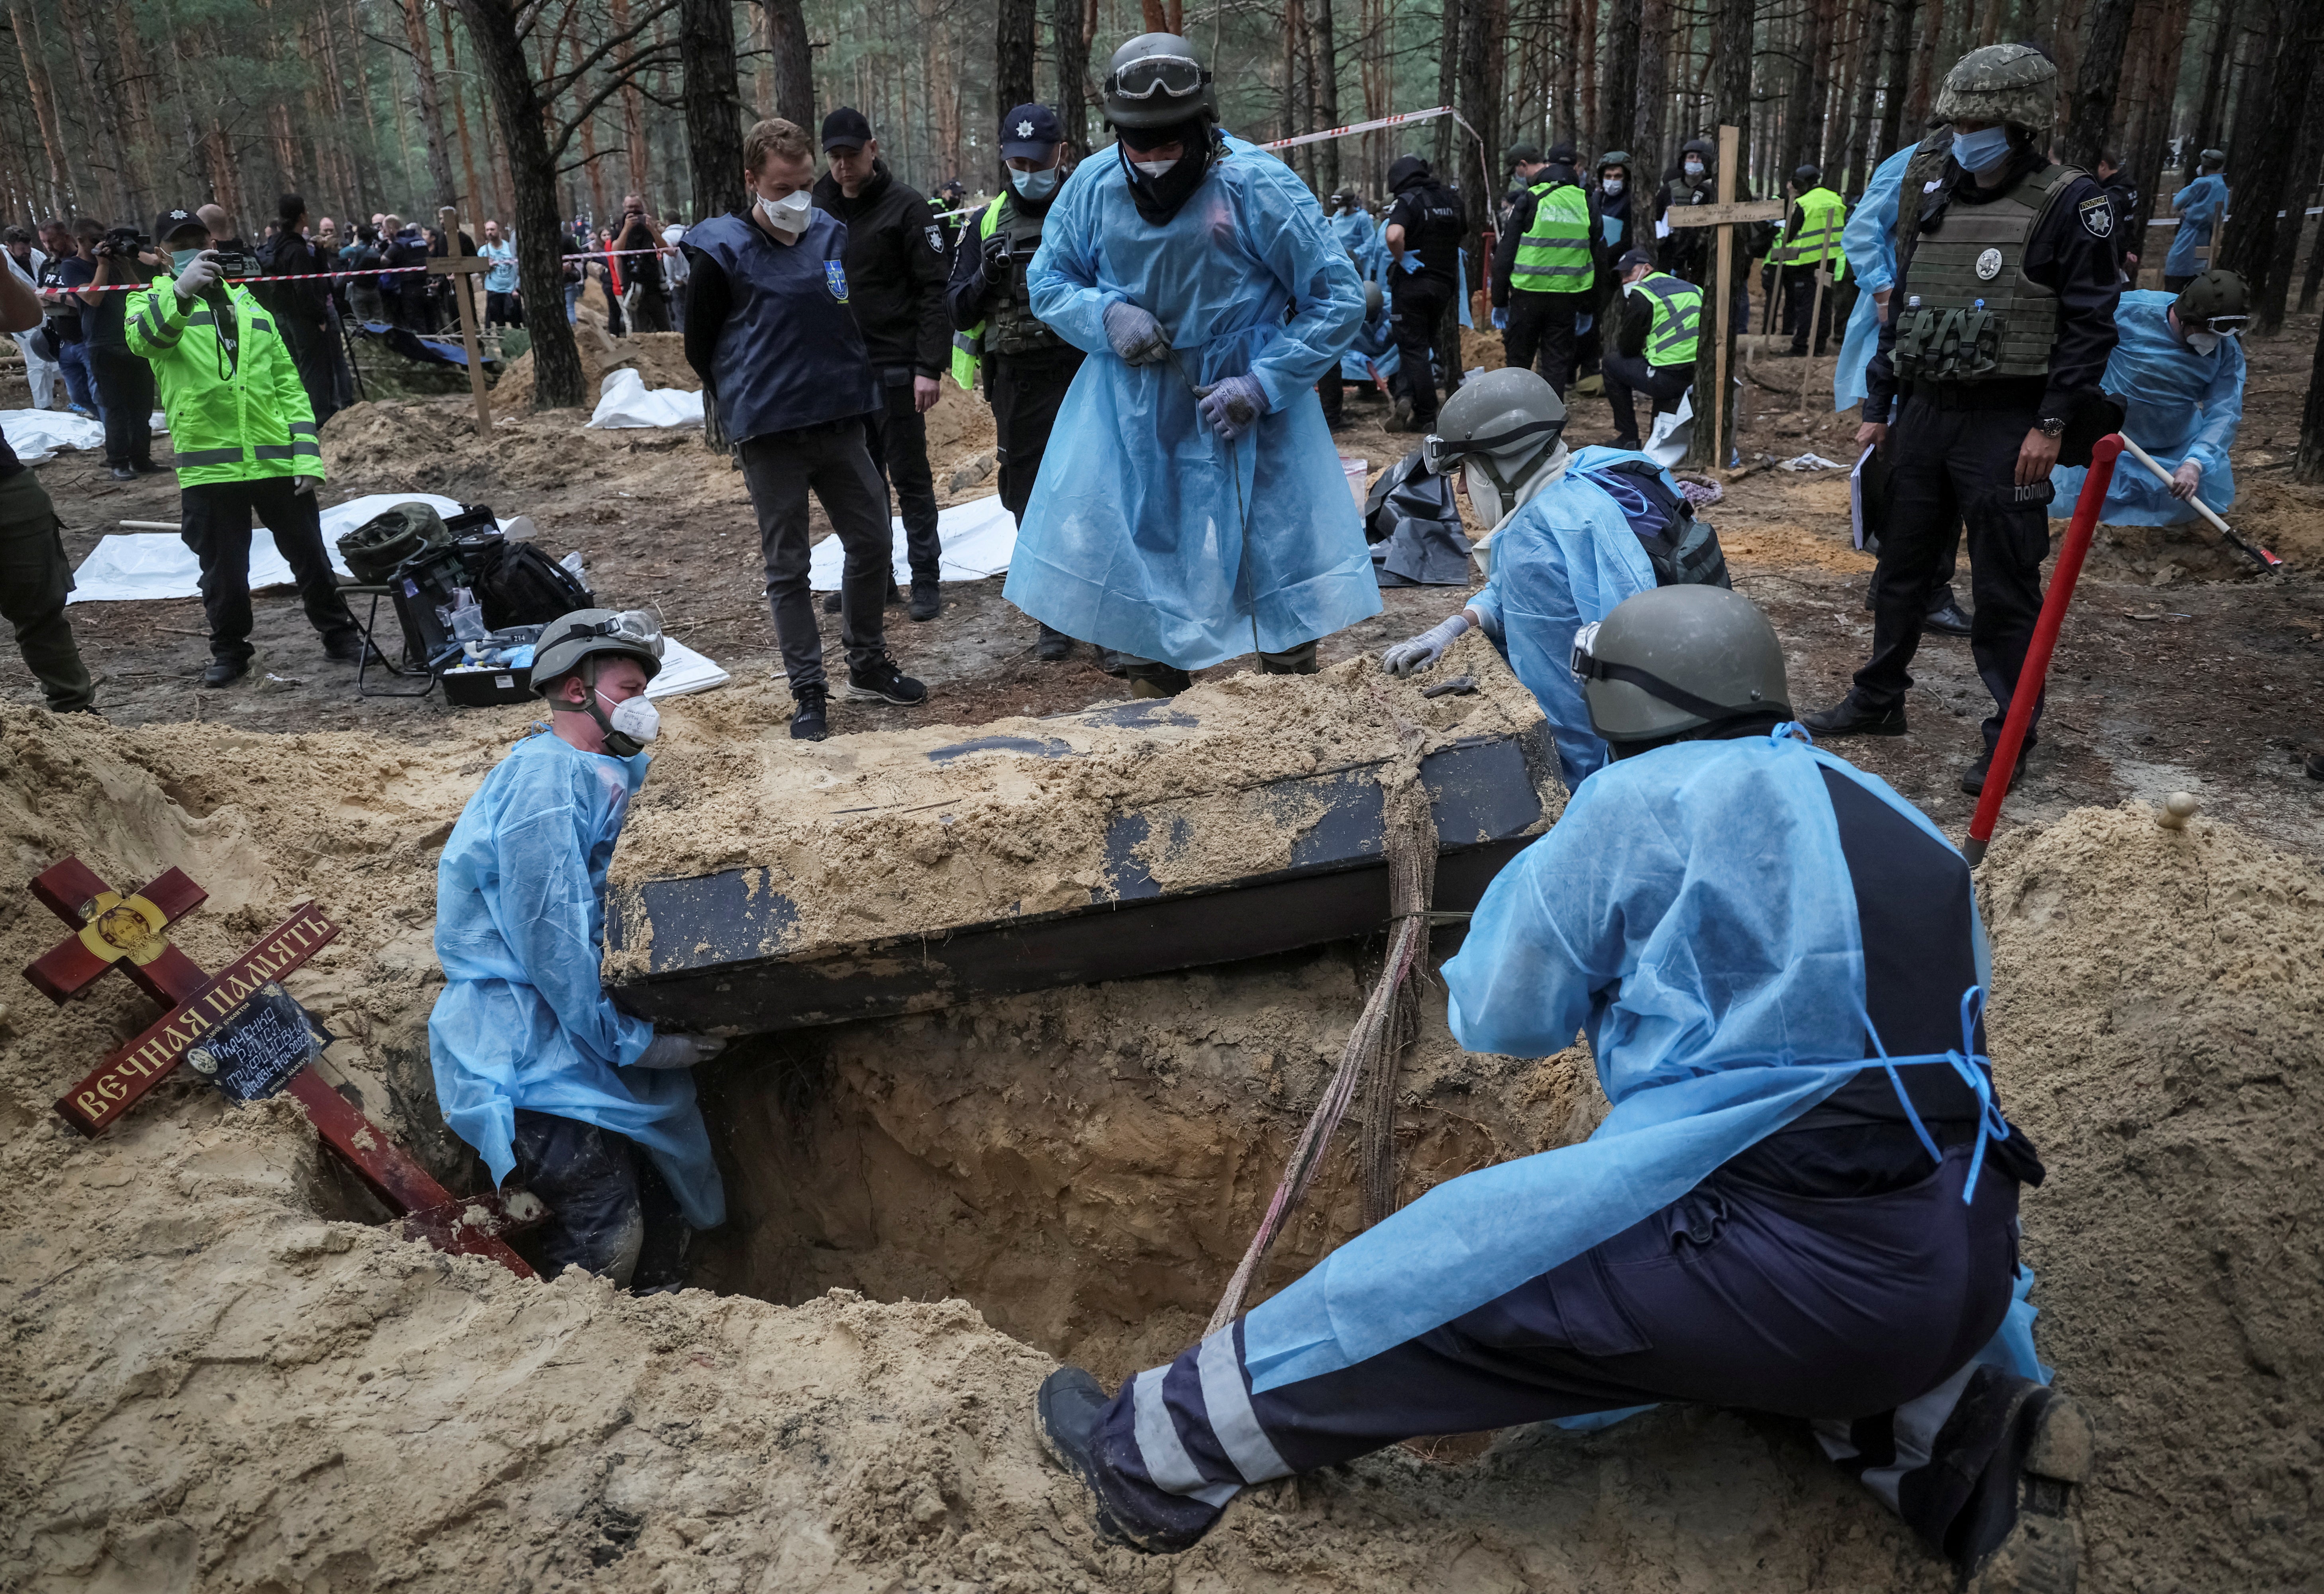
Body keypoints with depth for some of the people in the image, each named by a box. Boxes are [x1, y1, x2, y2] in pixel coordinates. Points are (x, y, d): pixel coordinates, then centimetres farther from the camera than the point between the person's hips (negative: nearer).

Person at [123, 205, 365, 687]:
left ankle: (340, 635, 24)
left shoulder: (249, 307, 16)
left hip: (277, 461, 2)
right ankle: (229, 651, 23)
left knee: (309, 555, 10)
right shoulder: (152, 301, 5)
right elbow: (143, 338, -22)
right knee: (223, 569, 7)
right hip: (208, 468, -2)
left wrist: (308, 455, 1)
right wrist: (180, 291, -41)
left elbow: (289, 387, 12)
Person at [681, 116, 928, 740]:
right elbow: (700, 346, 1)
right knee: (788, 569, 3)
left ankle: (868, 666, 27)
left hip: (841, 426, 5)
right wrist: (751, 403, 7)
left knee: (872, 542, 10)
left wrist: (849, 387, 13)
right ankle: (809, 692, 13)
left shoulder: (832, 236, 5)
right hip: (770, 438, -4)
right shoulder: (722, 254, -8)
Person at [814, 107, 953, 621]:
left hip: (894, 369, -5)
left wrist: (930, 367, -17)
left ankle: (926, 579, 7)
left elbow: (933, 291, -10)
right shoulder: (818, 210, 10)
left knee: (910, 478, 0)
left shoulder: (905, 207, -5)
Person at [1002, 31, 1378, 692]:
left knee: (1280, 563, 3)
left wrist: (1262, 386, -20)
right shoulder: (1093, 186, -6)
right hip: (1130, 403, 3)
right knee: (1132, 568, 9)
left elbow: (1337, 300, -10)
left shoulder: (1260, 187, -15)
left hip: (1243, 406, -3)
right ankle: (1155, 707, 30)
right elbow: (1048, 280, 8)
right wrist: (1108, 315, -14)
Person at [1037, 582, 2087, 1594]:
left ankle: (1156, 1457, 13)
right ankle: (1970, 1440, 14)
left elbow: (1501, 1021, 2)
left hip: (1800, 1270, -8)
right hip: (1967, 1264, 8)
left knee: (1443, 1274, 2)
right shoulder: (1885, 813, 14)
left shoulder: (1640, 800, -6)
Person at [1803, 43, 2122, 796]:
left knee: (2006, 589, -1)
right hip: (1924, 415, 6)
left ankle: (2011, 733, 10)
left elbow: (2090, 324, -10)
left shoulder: (2069, 203, -7)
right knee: (1901, 566, 14)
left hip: (2006, 427, -6)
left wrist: (2051, 425, -17)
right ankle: (1879, 700, 28)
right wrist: (1878, 409, 13)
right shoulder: (1939, 201, 12)